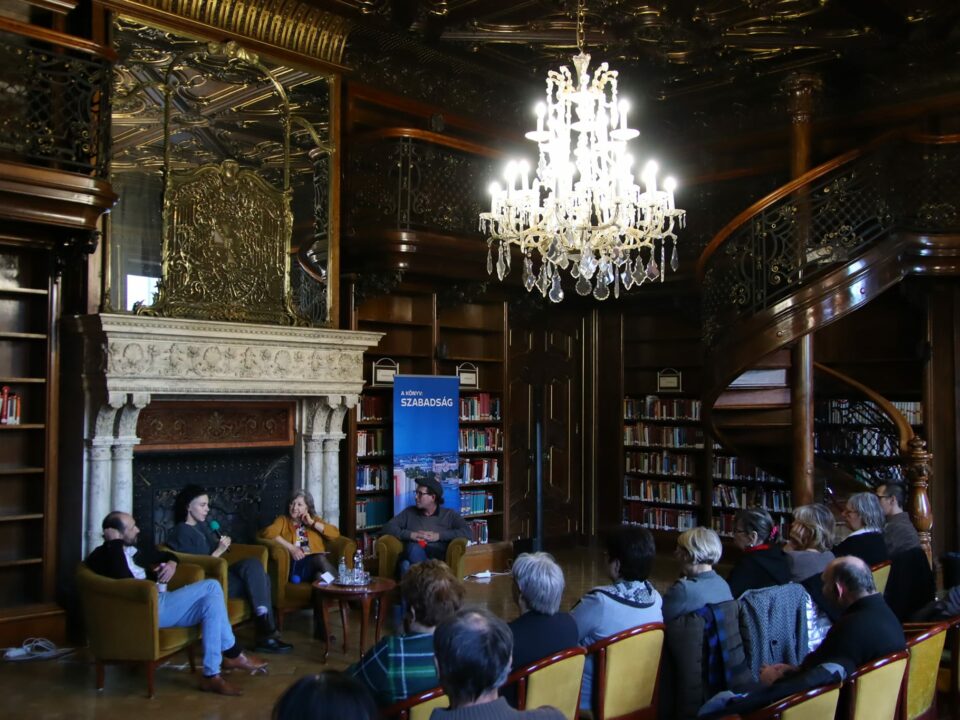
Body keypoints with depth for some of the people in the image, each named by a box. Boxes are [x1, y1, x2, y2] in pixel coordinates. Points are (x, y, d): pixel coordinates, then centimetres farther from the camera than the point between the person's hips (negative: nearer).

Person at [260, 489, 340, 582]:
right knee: (320, 559, -37)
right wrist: (291, 548, -11)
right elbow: (267, 532, -1)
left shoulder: (314, 519, 27)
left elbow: (335, 533, 13)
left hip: (316, 560, 3)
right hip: (295, 563, -2)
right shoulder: (283, 520, 22)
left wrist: (312, 523, 6)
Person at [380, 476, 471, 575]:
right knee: (415, 548, -38)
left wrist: (439, 536, -5)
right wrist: (410, 535, -2)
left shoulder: (449, 515, 17)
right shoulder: (409, 512, 24)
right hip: (411, 558, 2)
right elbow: (387, 528, 14)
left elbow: (467, 532, 2)